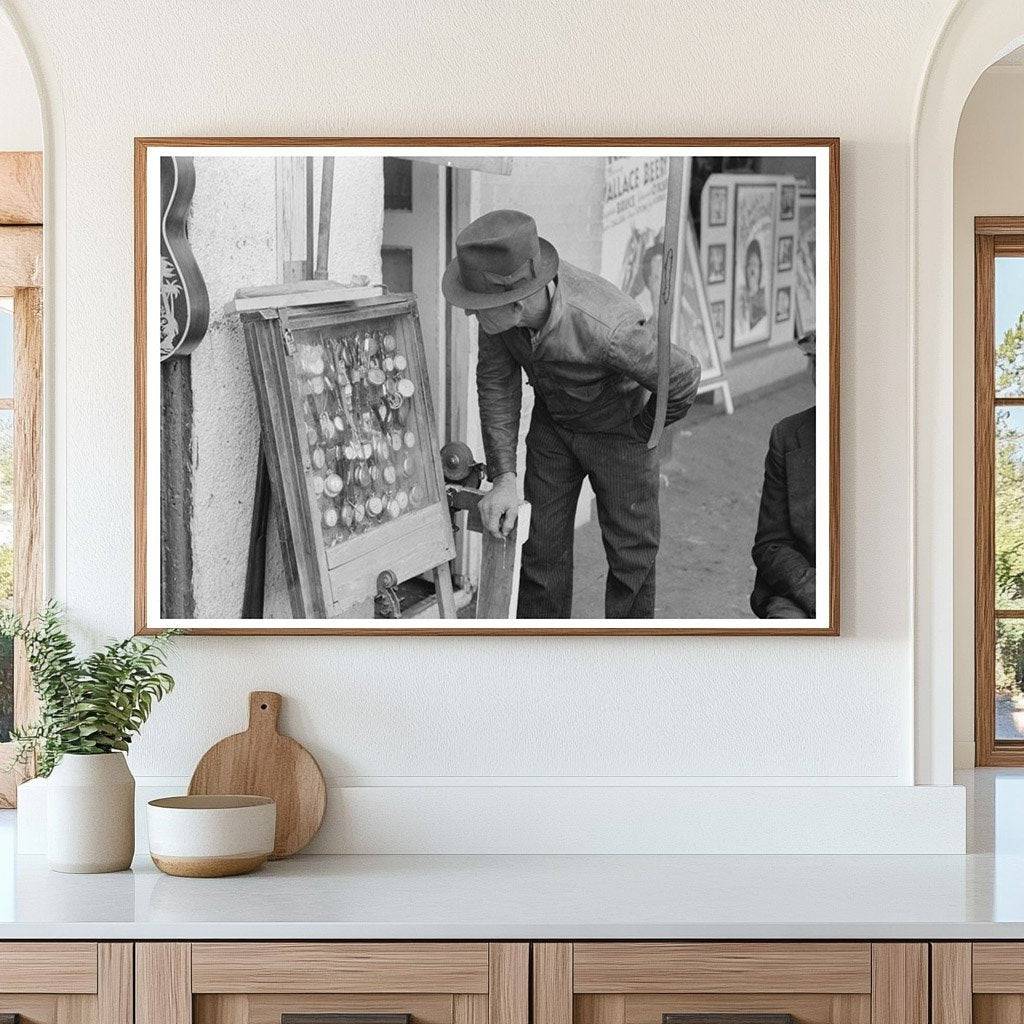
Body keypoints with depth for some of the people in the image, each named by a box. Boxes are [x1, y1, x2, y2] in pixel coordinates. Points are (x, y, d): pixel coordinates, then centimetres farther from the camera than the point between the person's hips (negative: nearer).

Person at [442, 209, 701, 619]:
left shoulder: (609, 330, -42)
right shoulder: (499, 309, -27)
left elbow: (683, 378, -26)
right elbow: (496, 384, -12)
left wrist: (643, 432, -8)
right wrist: (503, 477, -17)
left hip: (621, 428, -4)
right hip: (551, 423, 4)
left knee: (632, 555, 3)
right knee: (542, 546, 7)